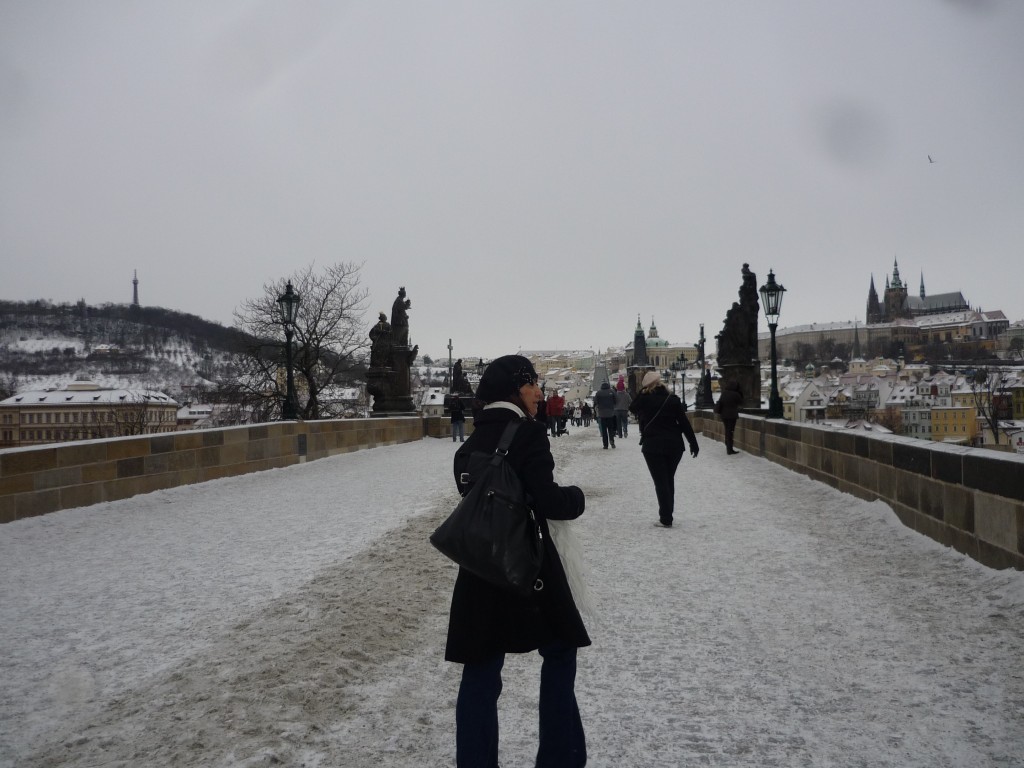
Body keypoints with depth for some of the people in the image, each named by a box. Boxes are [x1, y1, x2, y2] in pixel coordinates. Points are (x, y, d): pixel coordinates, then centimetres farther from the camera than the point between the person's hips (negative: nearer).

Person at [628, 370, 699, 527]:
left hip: (653, 446, -3)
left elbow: (632, 408, 15)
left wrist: (643, 391, 10)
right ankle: (667, 515, 23)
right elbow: (684, 423, -2)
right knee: (669, 480, 16)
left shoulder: (644, 399, -6)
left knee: (661, 482, 1)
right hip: (674, 445, 3)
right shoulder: (673, 399, -1)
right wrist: (693, 443, 5)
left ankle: (666, 519, -2)